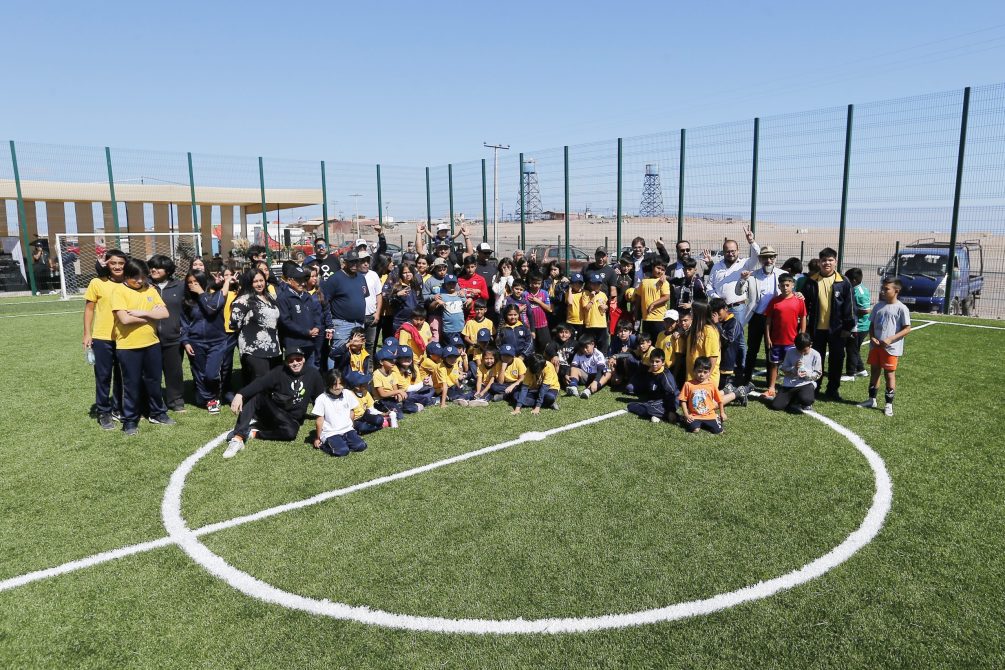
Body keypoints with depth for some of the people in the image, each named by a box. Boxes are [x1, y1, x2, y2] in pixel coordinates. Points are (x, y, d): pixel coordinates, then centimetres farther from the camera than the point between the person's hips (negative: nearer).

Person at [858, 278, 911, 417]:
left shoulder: (901, 308, -9)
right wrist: (872, 337, -6)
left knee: (889, 374, 3)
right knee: (874, 371, 13)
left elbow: (907, 328, -10)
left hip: (891, 347, -5)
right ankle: (872, 399, 26)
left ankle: (889, 404, 12)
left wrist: (890, 339, -19)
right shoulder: (878, 306, 7)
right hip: (875, 346, 6)